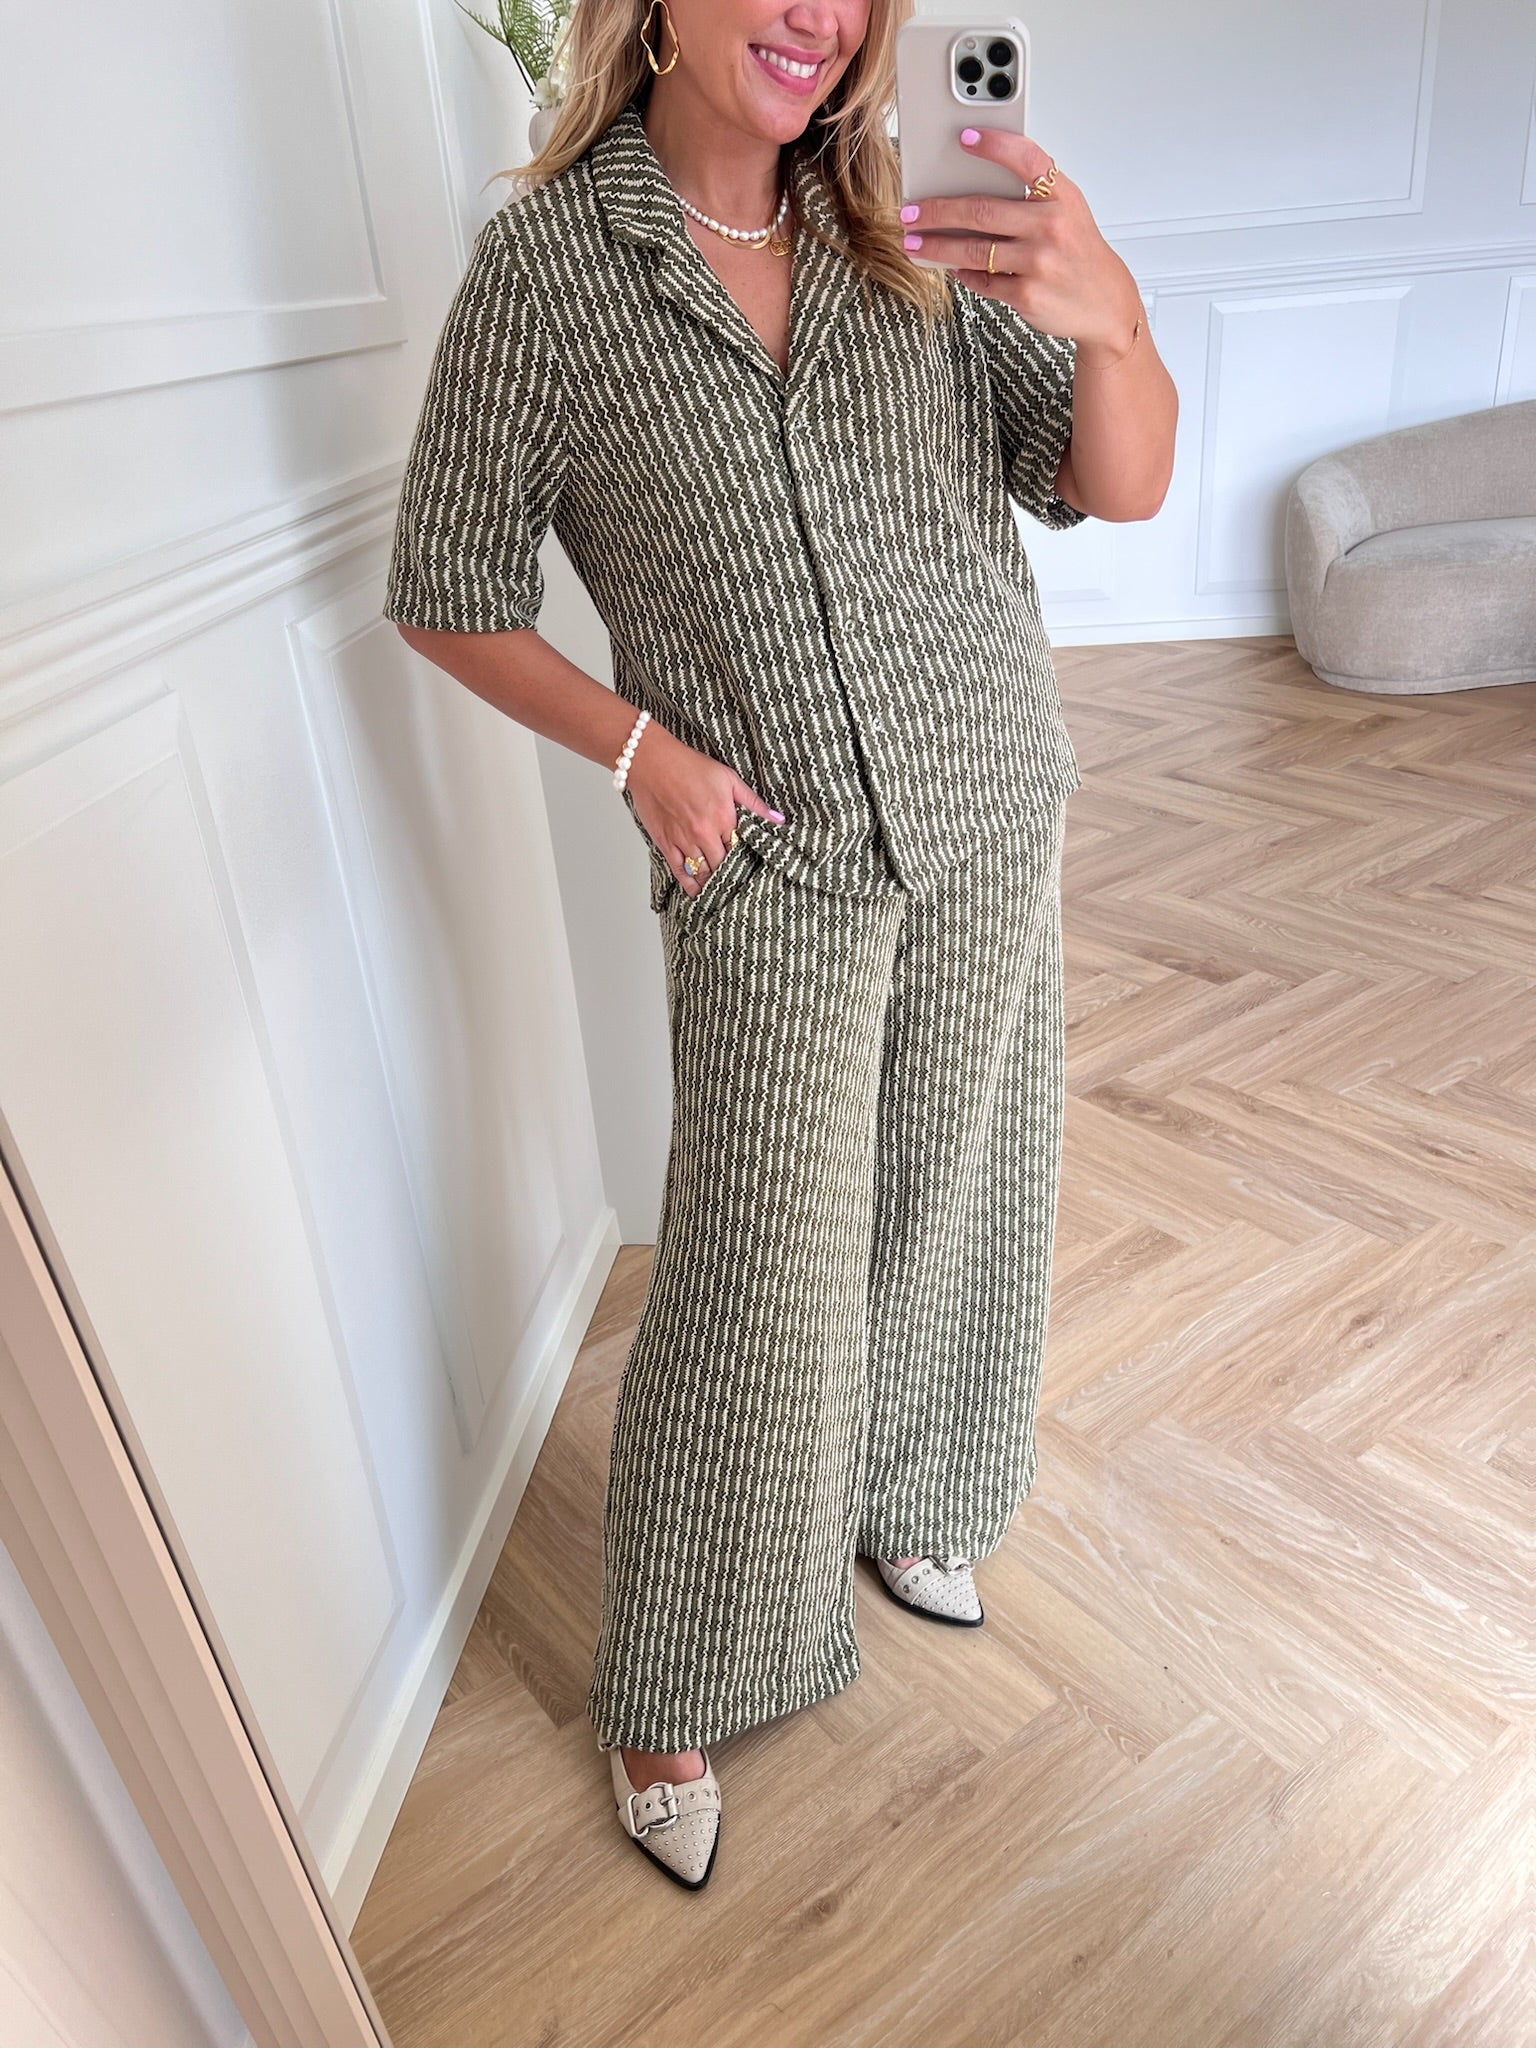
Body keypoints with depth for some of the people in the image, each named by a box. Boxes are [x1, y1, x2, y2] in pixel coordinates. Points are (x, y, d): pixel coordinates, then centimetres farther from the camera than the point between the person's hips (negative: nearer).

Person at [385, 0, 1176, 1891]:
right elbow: (447, 596, -2)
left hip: (993, 821, 4)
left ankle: (902, 1504, 47)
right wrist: (638, 744, -14)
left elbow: (1118, 487, -5)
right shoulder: (545, 262, -8)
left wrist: (1108, 314, -26)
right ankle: (670, 1700, 24)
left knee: (945, 1214, 17)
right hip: (775, 873, -4)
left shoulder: (914, 236, 0)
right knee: (762, 1291, -1)